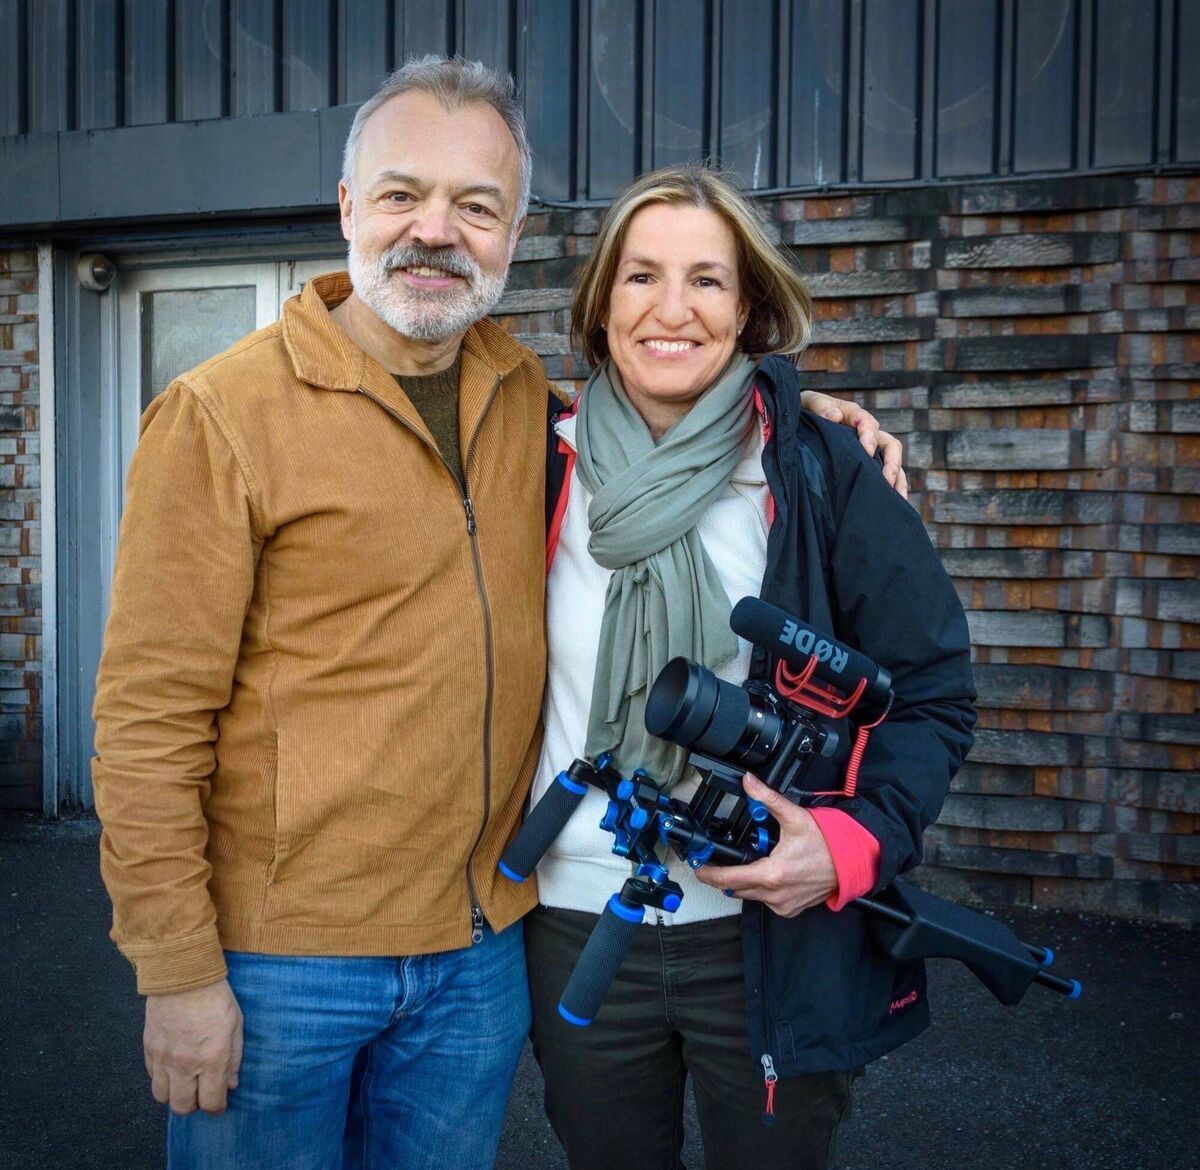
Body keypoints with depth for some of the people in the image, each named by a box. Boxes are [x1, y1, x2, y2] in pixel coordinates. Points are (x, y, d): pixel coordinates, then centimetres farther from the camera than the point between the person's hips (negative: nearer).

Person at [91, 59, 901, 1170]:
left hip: (481, 947, 5)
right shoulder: (220, 414, -13)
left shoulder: (526, 392, 2)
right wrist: (179, 972, -12)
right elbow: (151, 722, -13)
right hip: (282, 960, -4)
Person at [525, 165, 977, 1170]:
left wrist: (857, 840, -18)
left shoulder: (822, 474, -7)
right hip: (576, 934, 2)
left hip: (781, 943, -2)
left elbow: (934, 691, -4)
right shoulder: (546, 471, -1)